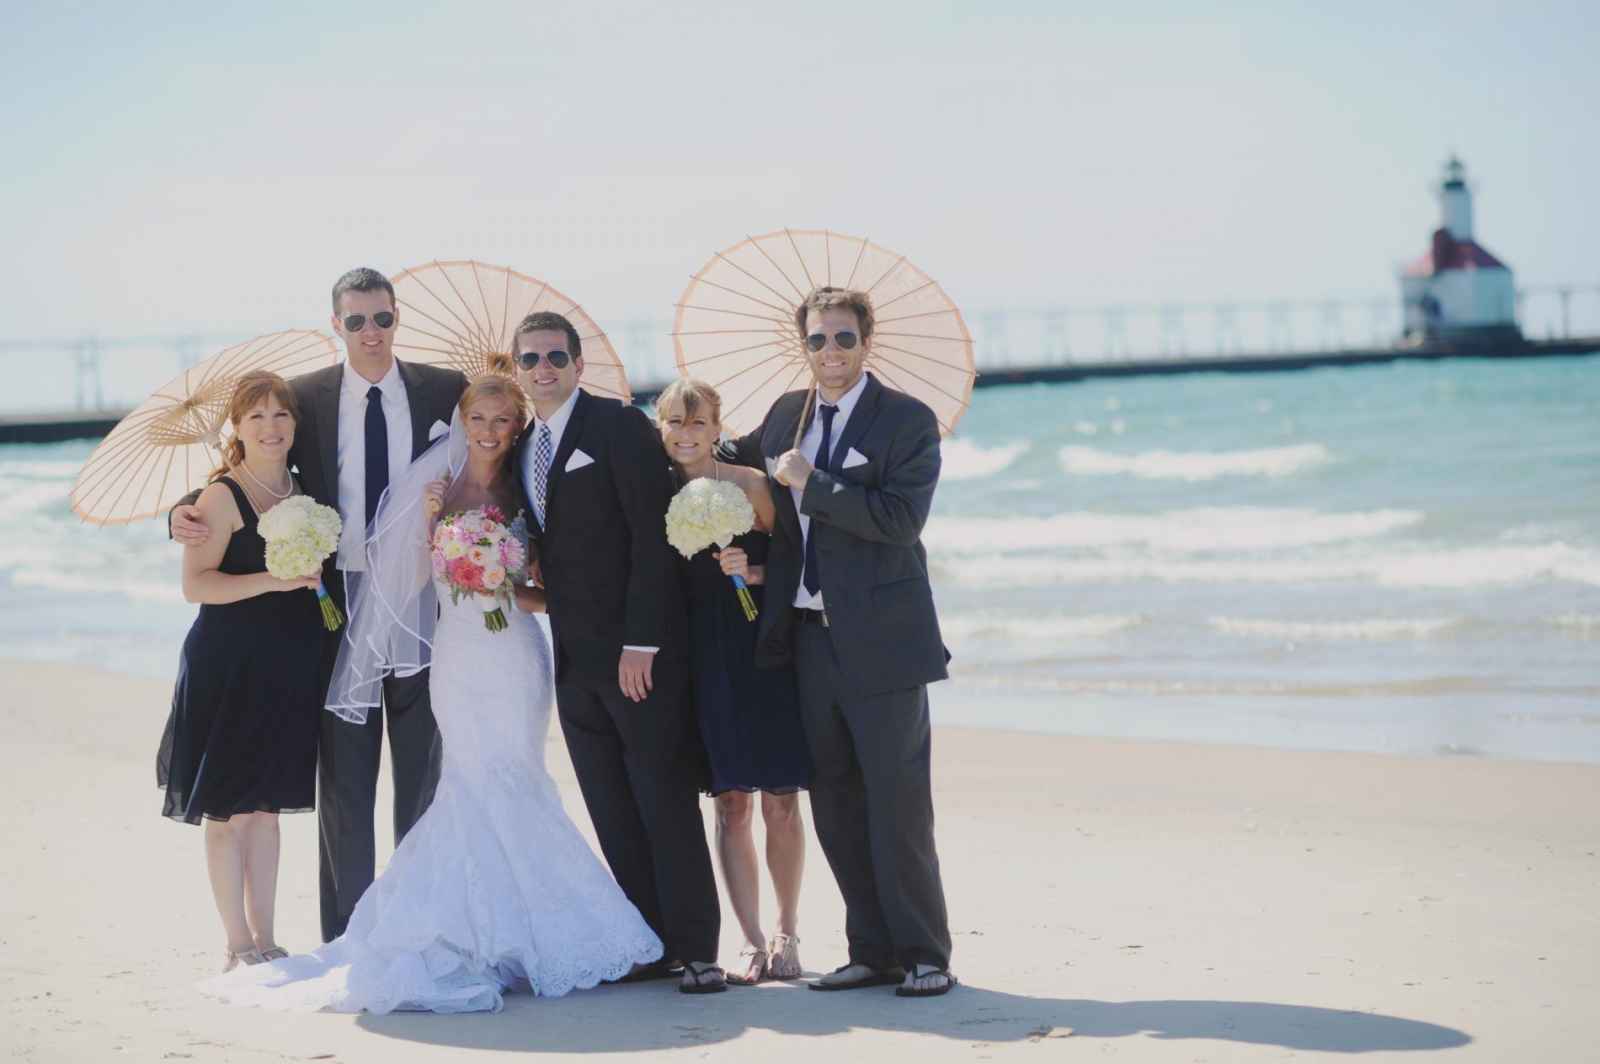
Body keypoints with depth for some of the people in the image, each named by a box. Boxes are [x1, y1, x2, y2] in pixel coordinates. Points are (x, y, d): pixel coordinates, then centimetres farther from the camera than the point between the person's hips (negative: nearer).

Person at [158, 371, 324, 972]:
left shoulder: (302, 492, 11)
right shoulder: (222, 497, -9)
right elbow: (196, 584, -17)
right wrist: (272, 580, -25)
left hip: (288, 670, 6)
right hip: (229, 668, -6)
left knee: (268, 806, 12)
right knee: (229, 809, 0)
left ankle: (264, 940, 18)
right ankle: (238, 946, 6)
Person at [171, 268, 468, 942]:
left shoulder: (444, 392, 2)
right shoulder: (306, 398, 2)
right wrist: (189, 511, -15)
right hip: (341, 603, 0)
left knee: (424, 772, 8)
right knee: (343, 777, 5)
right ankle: (346, 934, 11)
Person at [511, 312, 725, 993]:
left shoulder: (620, 427, -6)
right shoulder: (522, 448, 15)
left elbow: (652, 536, -12)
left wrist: (641, 642, -17)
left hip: (639, 653, -7)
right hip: (574, 658, 7)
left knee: (667, 803, -5)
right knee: (613, 815, 7)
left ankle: (695, 950, -3)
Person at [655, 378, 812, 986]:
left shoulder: (750, 485, -4)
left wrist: (754, 572, -18)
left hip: (765, 651, -2)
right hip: (703, 658, 2)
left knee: (780, 803, 1)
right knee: (730, 805, 1)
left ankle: (787, 935, 15)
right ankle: (752, 942, 6)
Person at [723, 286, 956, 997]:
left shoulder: (908, 421, -6)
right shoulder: (787, 413, 12)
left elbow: (901, 518, -19)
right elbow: (733, 462, 30)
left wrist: (809, 483, -16)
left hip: (881, 640, -6)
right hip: (811, 638, 6)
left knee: (898, 804, -4)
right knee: (836, 805, 9)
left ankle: (923, 956, 4)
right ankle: (874, 952, 17)